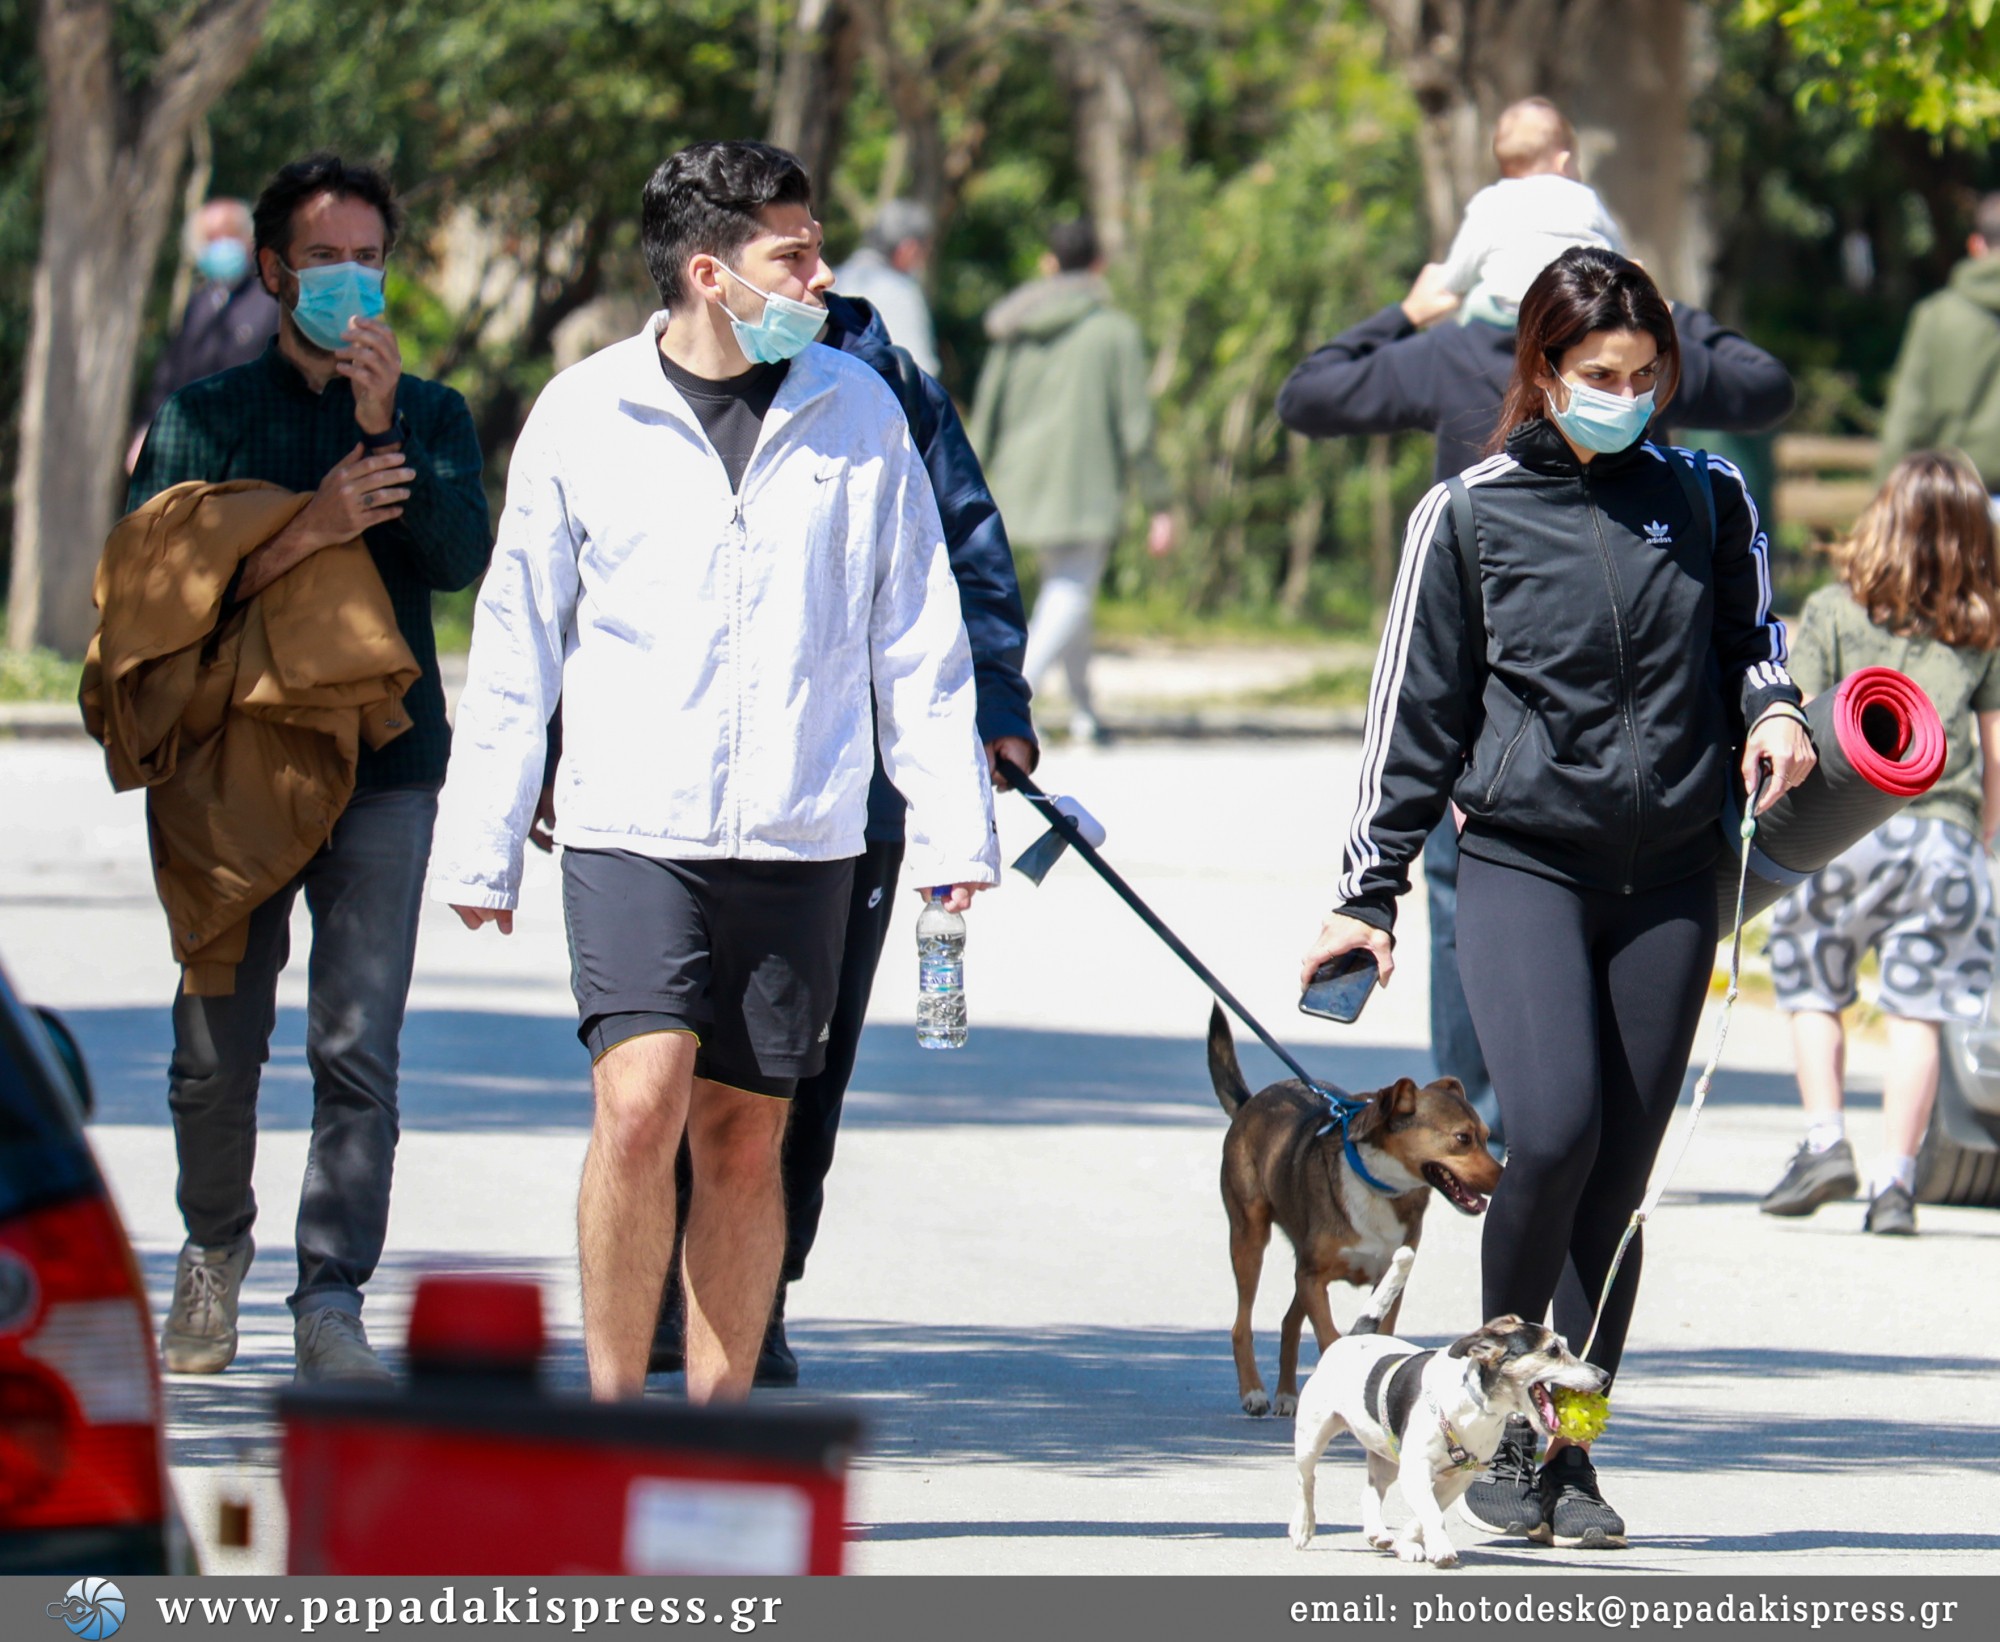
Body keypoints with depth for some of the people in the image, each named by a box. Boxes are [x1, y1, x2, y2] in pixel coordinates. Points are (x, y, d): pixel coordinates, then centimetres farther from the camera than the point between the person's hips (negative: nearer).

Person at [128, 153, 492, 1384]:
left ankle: (334, 1300, -11)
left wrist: (385, 426, -16)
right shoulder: (206, 418, 7)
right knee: (216, 1053, 5)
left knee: (359, 1050, -10)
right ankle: (217, 1251, 29)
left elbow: (465, 558, -6)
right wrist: (308, 533, -17)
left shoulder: (432, 416, 12)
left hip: (385, 770, 0)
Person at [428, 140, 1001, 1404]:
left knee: (746, 1137, 4)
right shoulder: (587, 415, 1)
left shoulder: (857, 411, 6)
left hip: (801, 837, 2)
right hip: (633, 828, -2)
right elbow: (518, 647, 8)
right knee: (641, 1103, -16)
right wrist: (482, 847, 8)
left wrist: (954, 823, 7)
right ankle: (613, 1409, -5)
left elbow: (918, 635, 11)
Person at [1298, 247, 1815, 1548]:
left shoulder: (1708, 501, 7)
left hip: (1667, 878, 2)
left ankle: (1569, 1446, 10)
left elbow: (1752, 634, 22)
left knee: (1620, 1171, 1)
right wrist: (1369, 893, 7)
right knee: (1553, 1127, -20)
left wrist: (1776, 712, -1)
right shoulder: (1473, 514, 2)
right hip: (1520, 861, -2)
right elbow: (1417, 709, 7)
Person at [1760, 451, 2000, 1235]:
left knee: (1813, 992, 13)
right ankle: (1895, 1178, -1)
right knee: (1917, 1009, 3)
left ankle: (1824, 1139, -1)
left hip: (1845, 825, -2)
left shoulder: (1833, 611, 1)